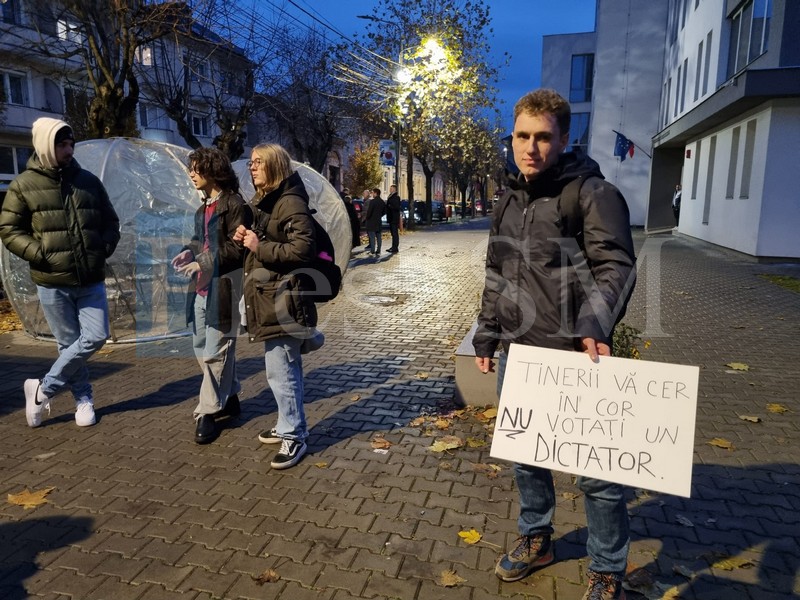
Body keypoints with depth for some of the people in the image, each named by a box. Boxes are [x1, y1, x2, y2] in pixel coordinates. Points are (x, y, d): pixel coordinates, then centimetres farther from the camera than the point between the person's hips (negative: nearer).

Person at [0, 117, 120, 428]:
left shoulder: (89, 181, 7)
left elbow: (110, 221, 16)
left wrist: (105, 248, -1)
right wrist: (41, 254, -14)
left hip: (92, 280, 3)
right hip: (52, 283, -3)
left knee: (96, 337, -1)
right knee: (70, 342, 6)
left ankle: (43, 389, 18)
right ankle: (84, 399, 26)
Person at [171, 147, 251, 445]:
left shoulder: (234, 204, -9)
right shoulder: (204, 206, 19)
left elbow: (237, 247, -15)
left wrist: (205, 263, -21)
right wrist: (189, 251, 5)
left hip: (222, 286, -9)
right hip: (200, 286, 10)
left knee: (215, 350, -3)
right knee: (201, 346, 15)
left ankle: (207, 413, 6)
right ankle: (229, 397, 30)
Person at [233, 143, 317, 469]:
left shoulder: (291, 202, -14)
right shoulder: (260, 201, 17)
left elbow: (303, 249, -23)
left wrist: (260, 247, -19)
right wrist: (245, 238, 6)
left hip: (282, 297, -10)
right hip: (266, 294, 10)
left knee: (280, 371, -6)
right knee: (285, 367, 18)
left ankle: (294, 437, 7)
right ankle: (289, 425, 31)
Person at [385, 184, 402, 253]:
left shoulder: (396, 197, -13)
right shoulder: (390, 197, 17)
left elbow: (397, 207, -20)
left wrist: (390, 206, -15)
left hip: (394, 218, -10)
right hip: (391, 218, 10)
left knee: (395, 233, -7)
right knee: (393, 233, 13)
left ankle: (395, 248, -5)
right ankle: (394, 247, 20)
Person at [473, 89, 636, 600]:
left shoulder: (593, 194, -8)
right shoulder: (509, 201, 13)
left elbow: (616, 267, -15)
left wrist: (593, 324, -31)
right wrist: (486, 337, 16)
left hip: (574, 359, -6)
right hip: (516, 354, 7)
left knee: (594, 470, 6)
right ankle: (536, 539, 42)